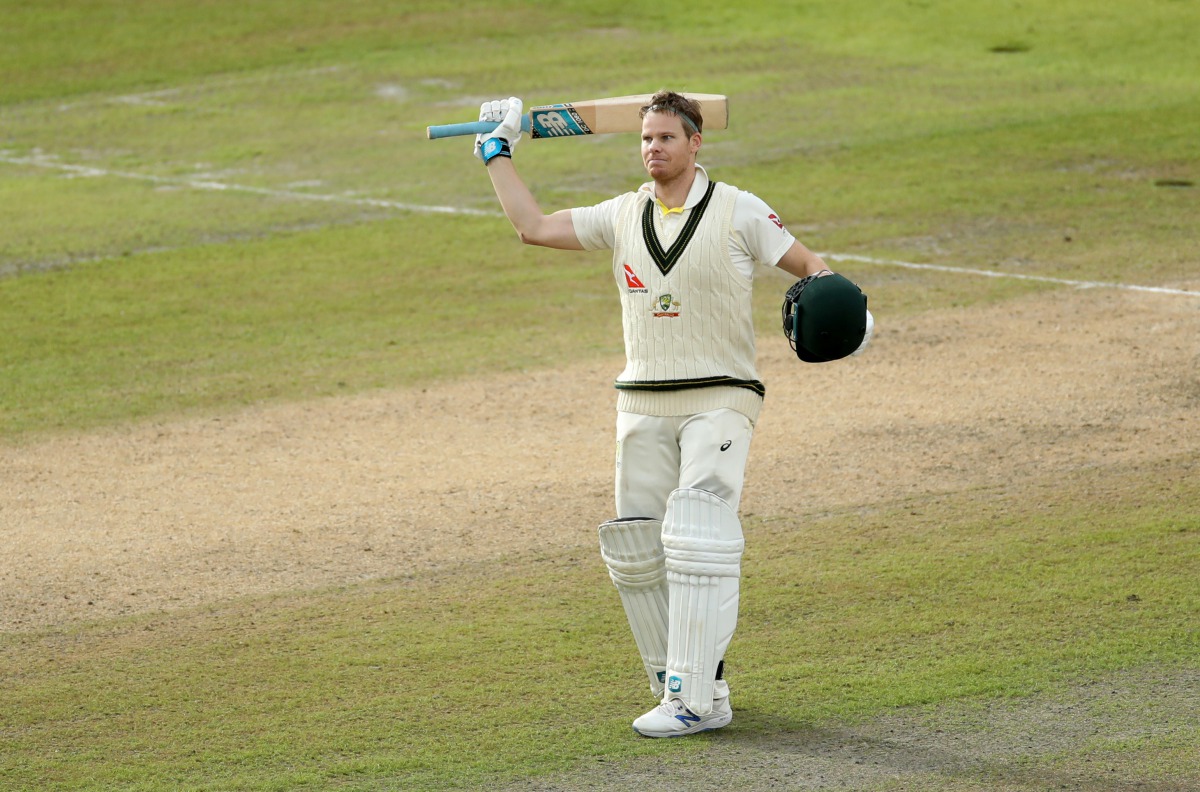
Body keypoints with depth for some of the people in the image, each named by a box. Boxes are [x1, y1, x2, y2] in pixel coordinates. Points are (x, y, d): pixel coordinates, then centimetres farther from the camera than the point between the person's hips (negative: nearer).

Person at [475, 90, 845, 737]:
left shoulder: (738, 212, -2)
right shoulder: (623, 216, 10)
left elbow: (805, 261, 2)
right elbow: (534, 227, 11)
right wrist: (498, 155, 15)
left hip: (719, 399, -5)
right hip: (643, 406, 5)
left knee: (694, 539, -18)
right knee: (634, 550, 4)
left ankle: (697, 700, -20)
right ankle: (676, 683, 17)